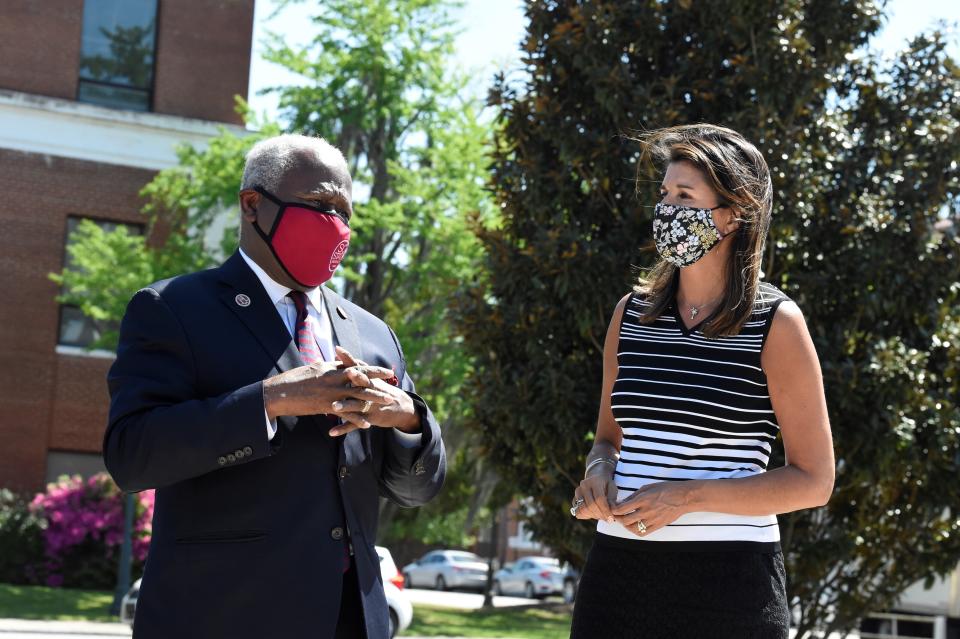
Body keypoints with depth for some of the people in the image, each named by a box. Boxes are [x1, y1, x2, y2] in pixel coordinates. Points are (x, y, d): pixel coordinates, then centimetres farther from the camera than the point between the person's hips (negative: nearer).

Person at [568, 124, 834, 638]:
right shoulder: (632, 313, 8)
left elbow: (813, 481, -5)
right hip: (618, 567, 4)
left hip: (727, 577, -4)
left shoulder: (775, 324, -5)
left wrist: (686, 498, -16)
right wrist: (598, 471, -4)